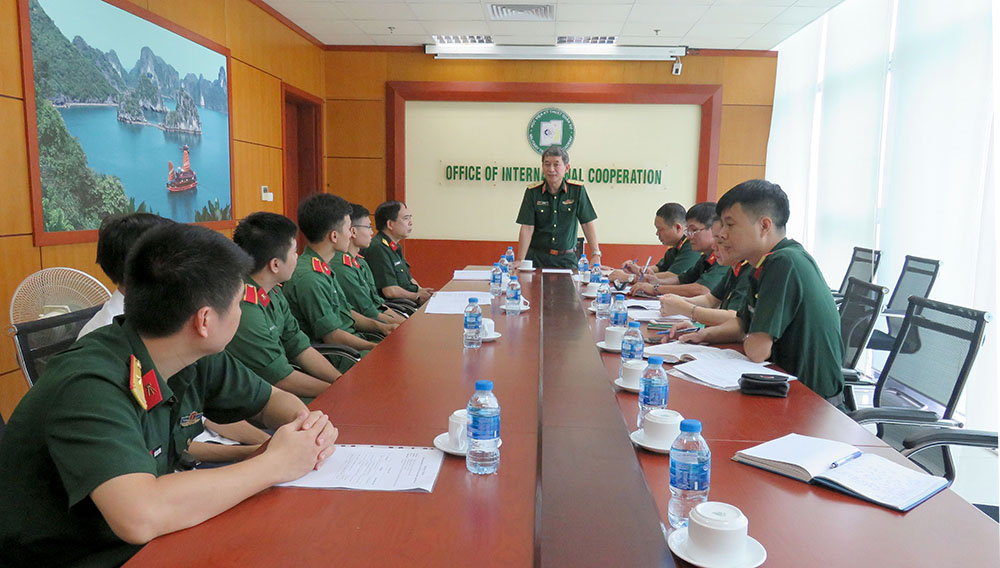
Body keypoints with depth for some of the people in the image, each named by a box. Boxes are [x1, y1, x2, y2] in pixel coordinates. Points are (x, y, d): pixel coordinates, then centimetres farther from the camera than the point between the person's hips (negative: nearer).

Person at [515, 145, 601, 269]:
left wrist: (596, 255, -10)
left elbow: (588, 223, -1)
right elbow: (527, 228, -6)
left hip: (566, 259, 0)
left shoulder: (577, 190, 0)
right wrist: (520, 261, -15)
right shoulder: (532, 192, -2)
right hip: (536, 257, 0)